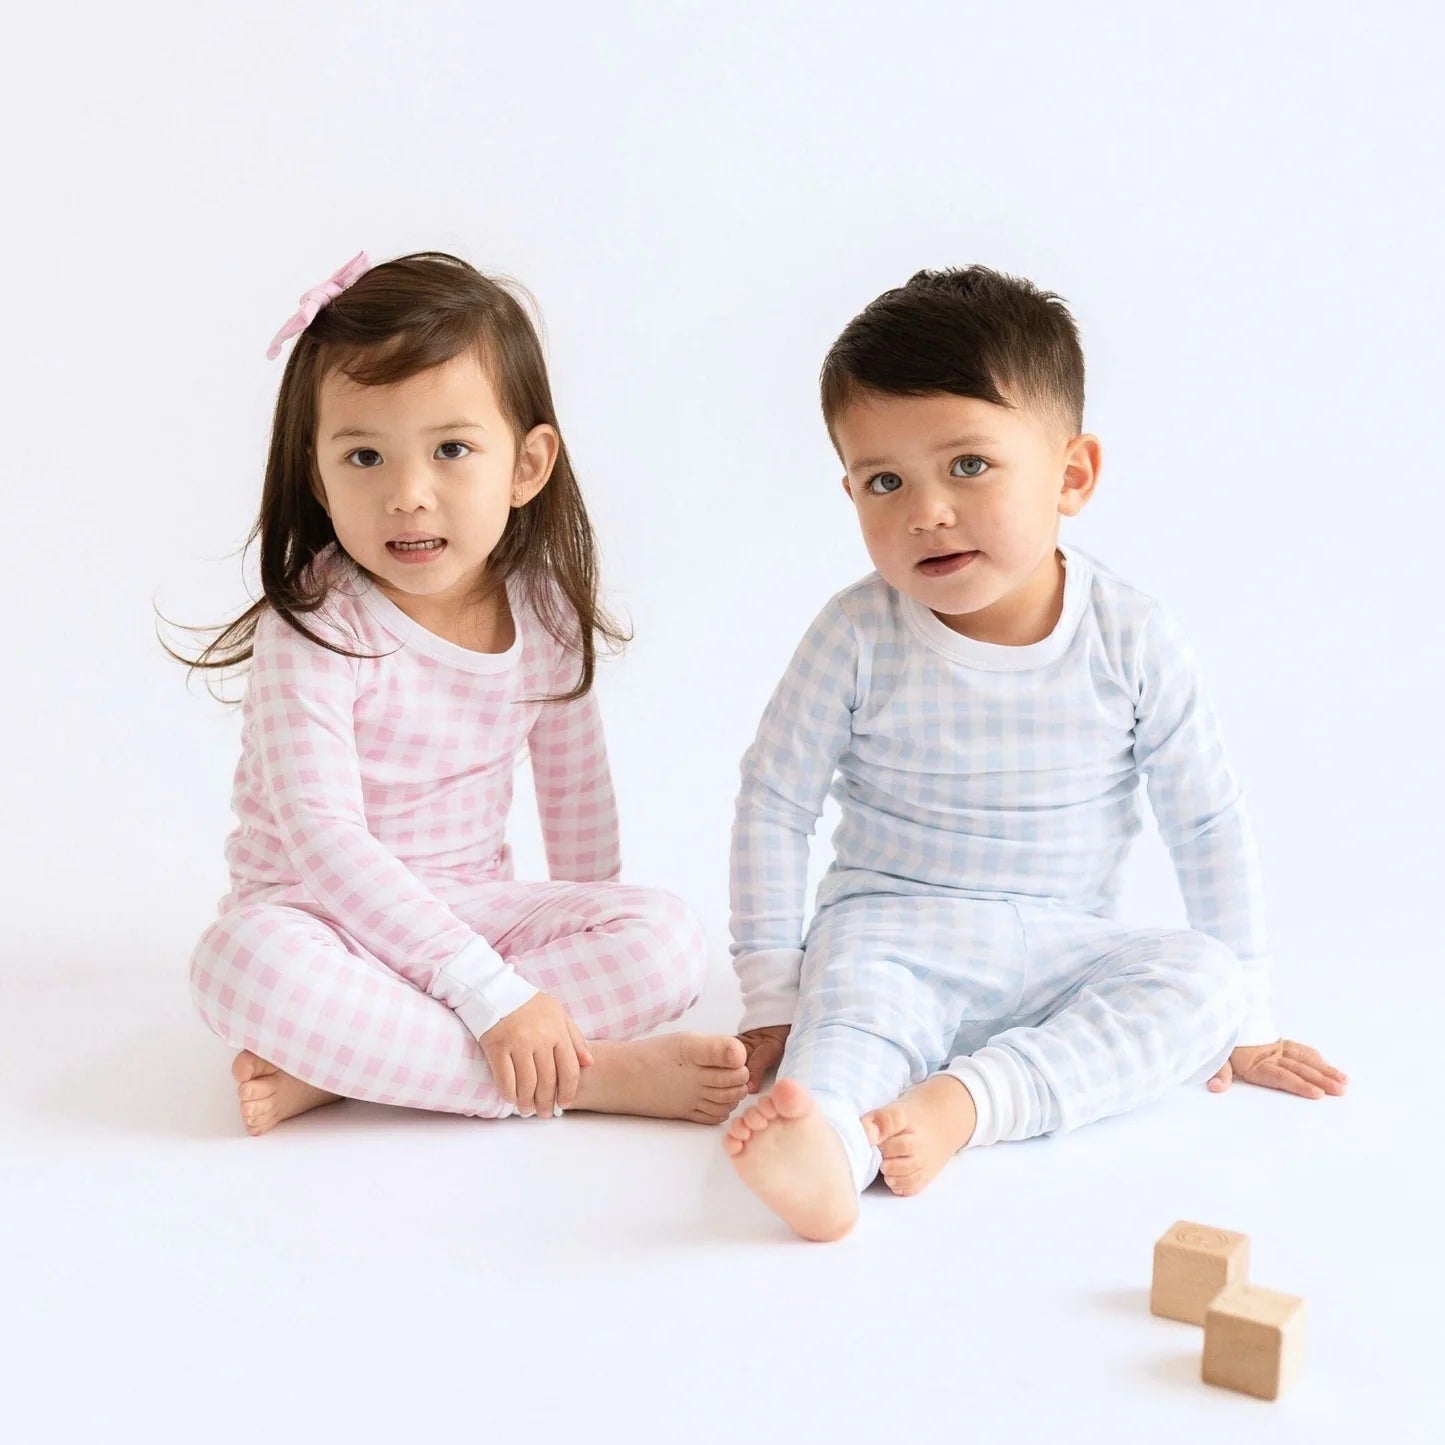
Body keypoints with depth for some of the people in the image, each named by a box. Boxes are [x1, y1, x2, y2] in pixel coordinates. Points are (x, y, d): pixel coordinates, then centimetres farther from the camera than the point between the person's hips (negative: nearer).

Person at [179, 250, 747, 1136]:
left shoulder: (546, 611, -5)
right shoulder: (313, 628, -20)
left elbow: (576, 790, 8)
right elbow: (321, 834, -27)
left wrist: (590, 947, 9)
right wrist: (491, 994, -32)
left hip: (479, 910, 5)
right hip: (320, 919, -4)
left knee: (669, 940, -18)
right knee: (253, 962, -37)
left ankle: (328, 1067, -23)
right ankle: (593, 1072, -28)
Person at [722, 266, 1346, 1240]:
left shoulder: (1132, 640, -6)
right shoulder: (859, 636, -9)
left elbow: (1210, 826, 2)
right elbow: (774, 805, -2)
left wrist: (1245, 1020, 4)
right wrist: (772, 996, -5)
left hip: (1065, 951, 2)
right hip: (892, 930, -1)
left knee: (1201, 979, -24)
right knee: (854, 997, -32)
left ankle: (962, 1102, -38)